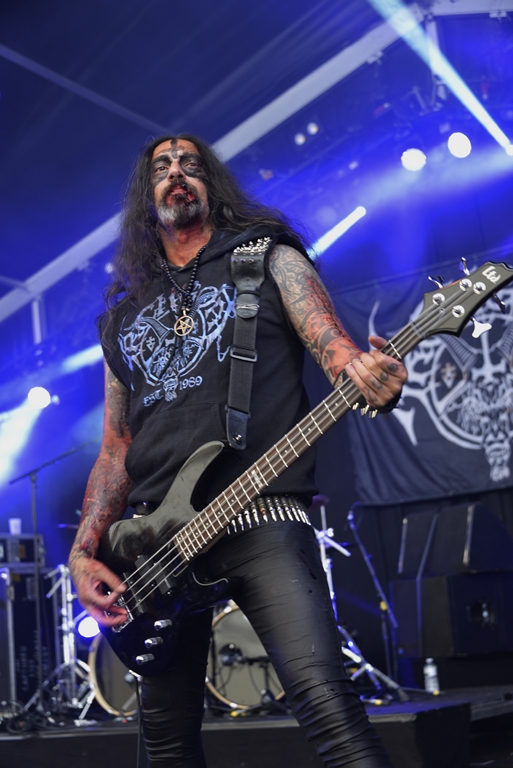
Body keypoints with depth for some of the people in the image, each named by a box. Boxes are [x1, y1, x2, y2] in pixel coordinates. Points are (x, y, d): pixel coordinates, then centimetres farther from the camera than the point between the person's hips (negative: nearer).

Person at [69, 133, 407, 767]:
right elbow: (114, 450, 20)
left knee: (325, 702, -21)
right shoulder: (122, 315, 22)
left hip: (263, 518, -4)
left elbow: (337, 351, -1)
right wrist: (84, 551, 6)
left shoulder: (268, 259, 13)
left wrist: (369, 376, -26)